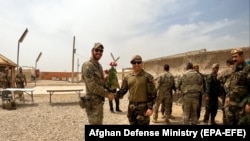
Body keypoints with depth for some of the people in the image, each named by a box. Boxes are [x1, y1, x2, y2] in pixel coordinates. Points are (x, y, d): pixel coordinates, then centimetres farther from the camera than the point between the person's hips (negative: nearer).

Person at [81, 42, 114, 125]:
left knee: (99, 123, 20)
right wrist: (107, 94, -16)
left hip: (100, 101, 10)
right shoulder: (87, 65, -17)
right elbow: (92, 86, -23)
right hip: (93, 102, -9)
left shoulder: (99, 65, 12)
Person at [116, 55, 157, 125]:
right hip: (131, 106, 5)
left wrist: (150, 107, -15)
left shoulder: (147, 76, -6)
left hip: (143, 106, -5)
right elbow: (122, 90, 8)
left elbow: (152, 94, -8)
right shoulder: (128, 77, 6)